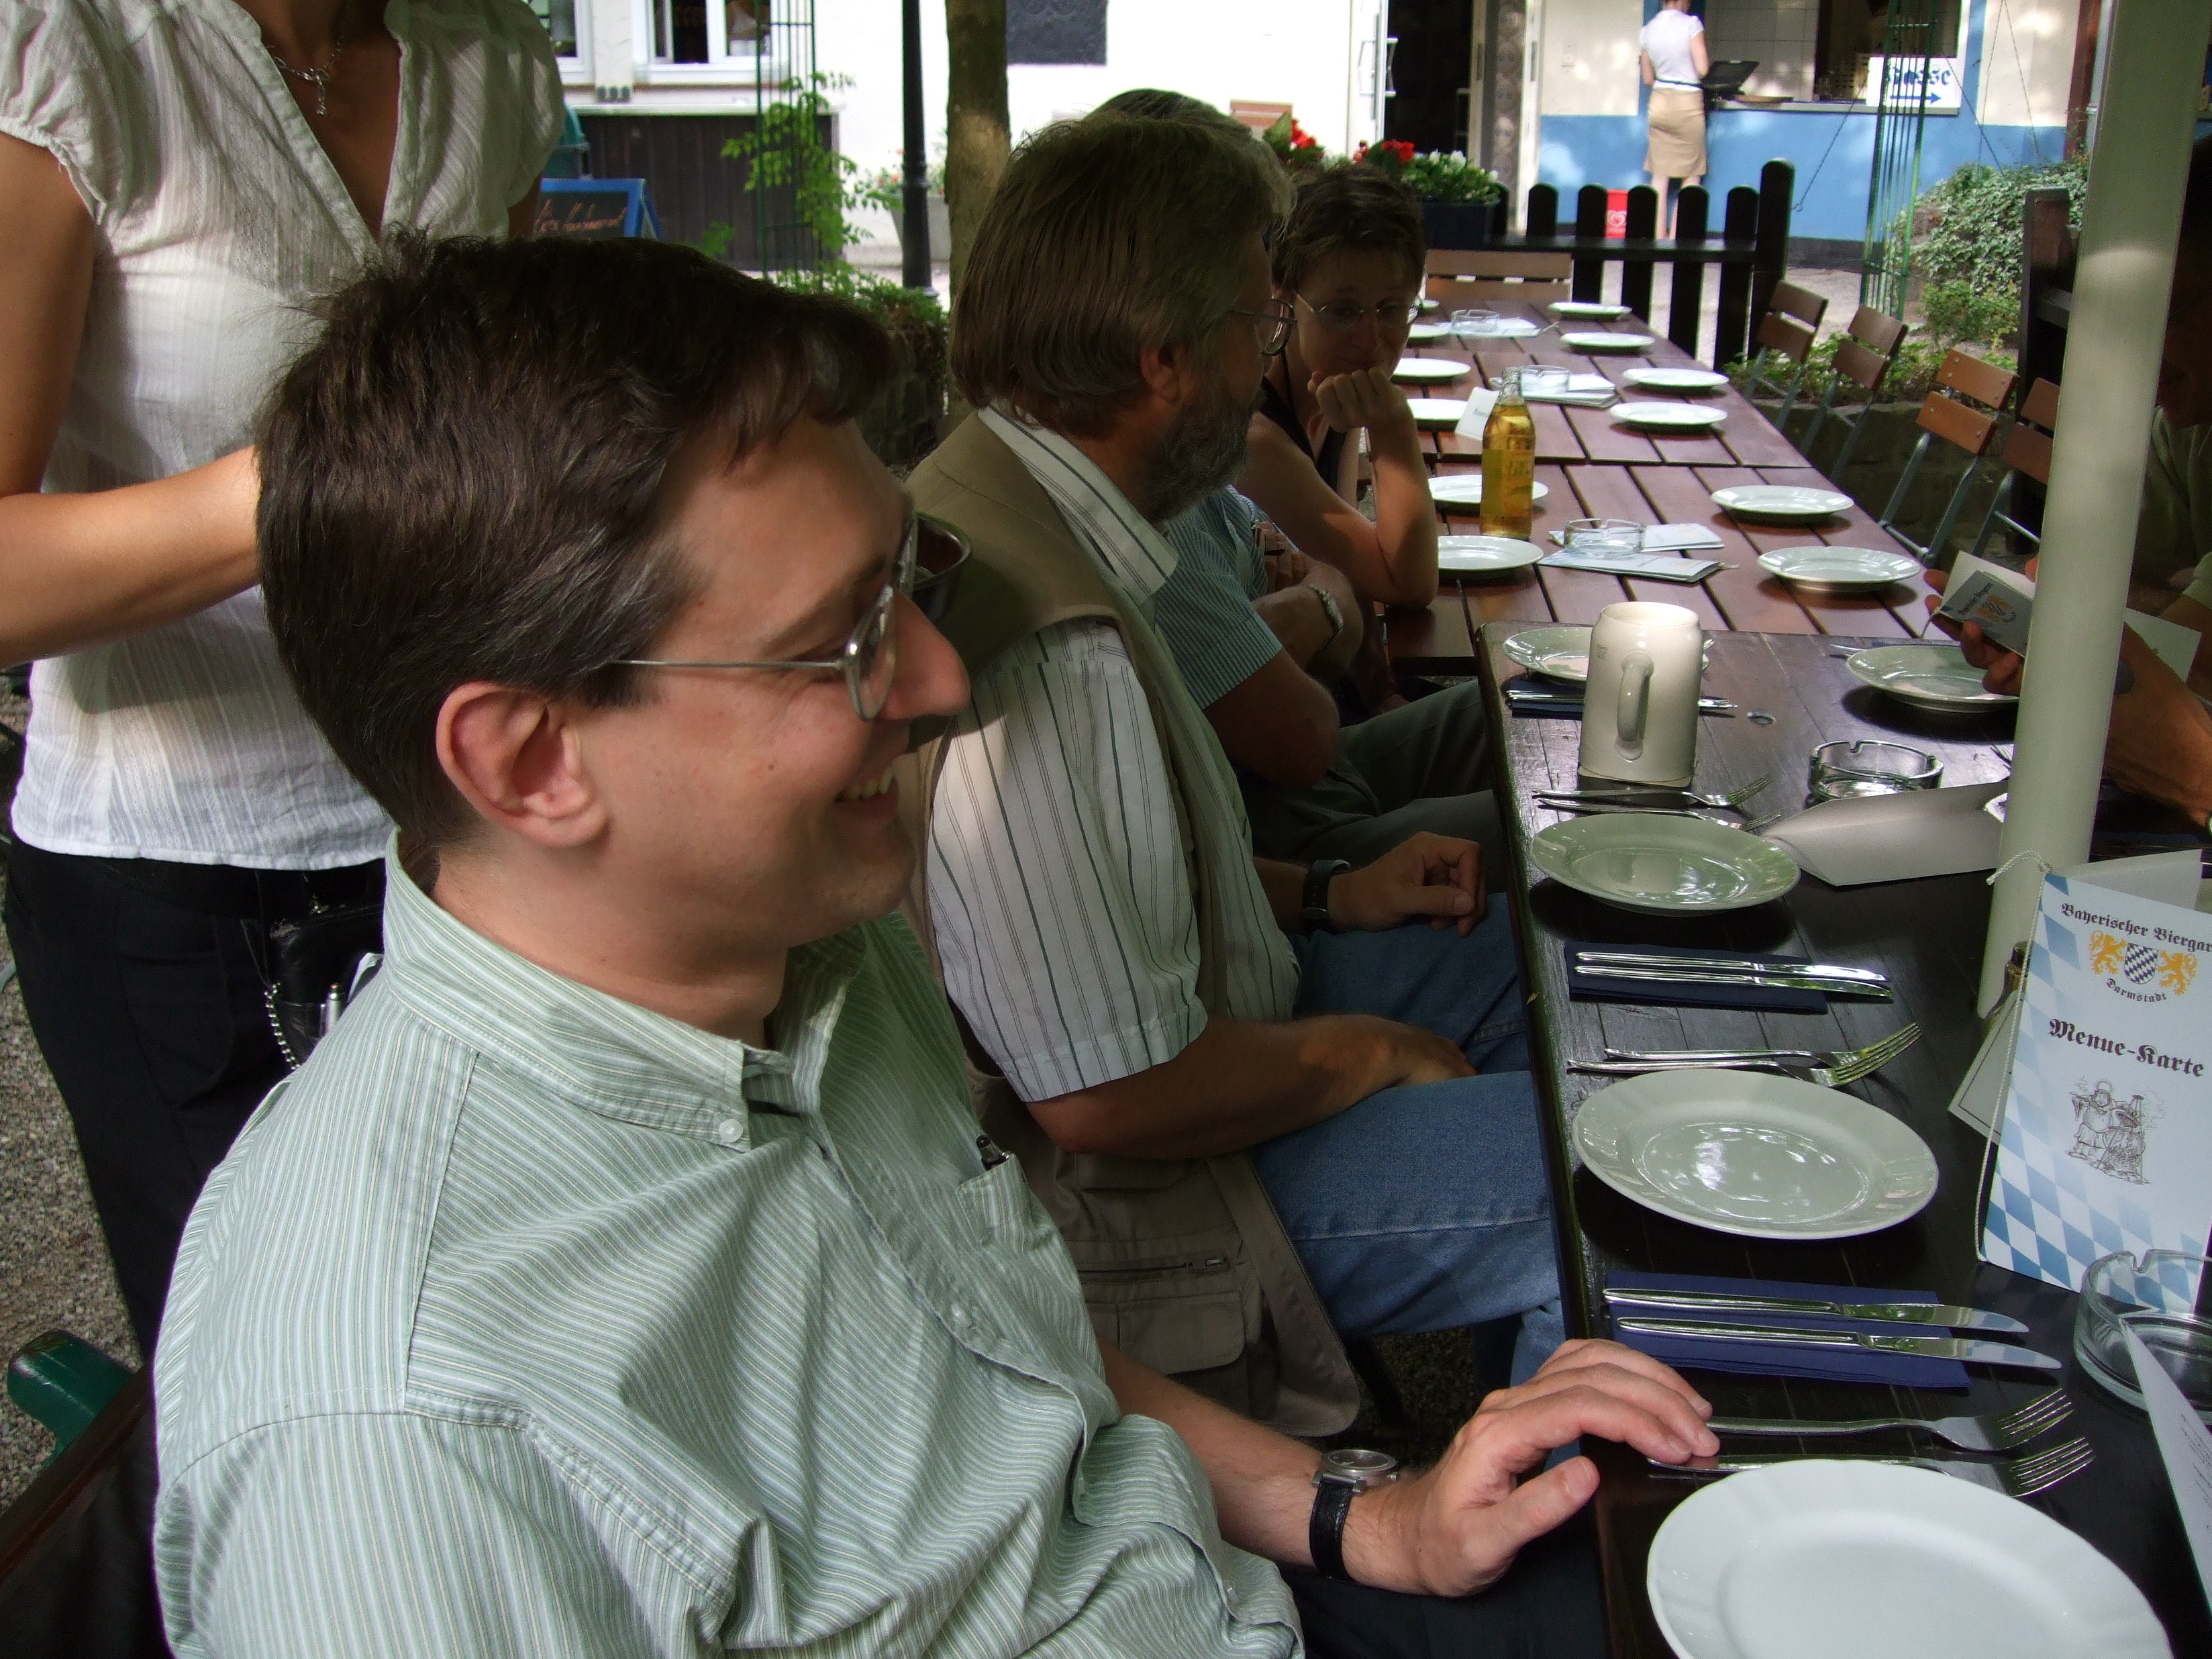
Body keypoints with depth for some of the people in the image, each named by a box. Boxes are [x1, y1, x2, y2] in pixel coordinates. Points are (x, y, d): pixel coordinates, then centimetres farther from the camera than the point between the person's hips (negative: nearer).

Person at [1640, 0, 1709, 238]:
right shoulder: (1691, 24, -10)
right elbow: (1702, 69, -12)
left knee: (1660, 176, 6)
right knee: (1691, 177, 4)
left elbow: (1648, 79, 12)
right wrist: (1709, 59, 10)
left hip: (1659, 102, 5)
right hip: (1687, 103, -5)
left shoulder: (1648, 30, 5)